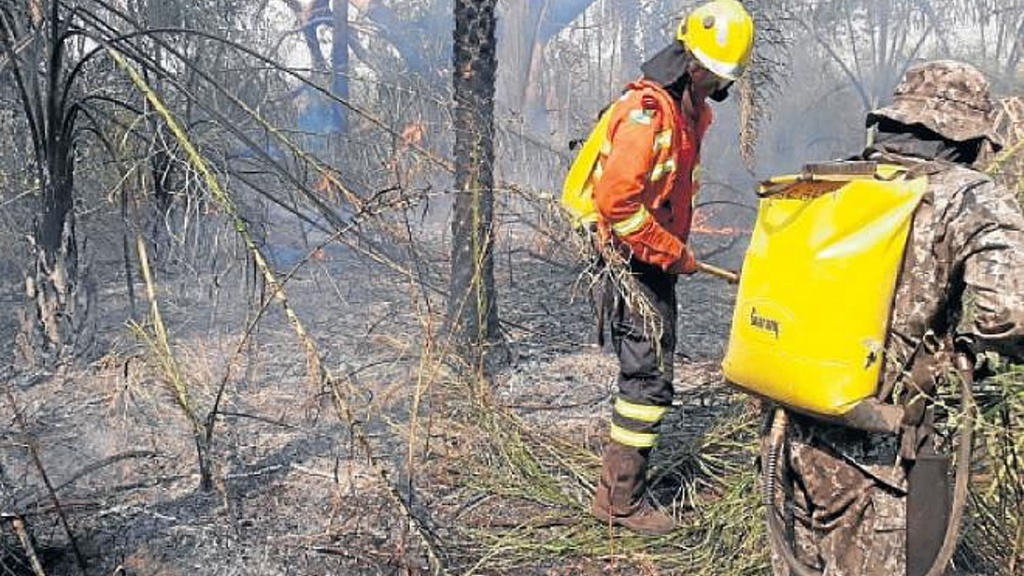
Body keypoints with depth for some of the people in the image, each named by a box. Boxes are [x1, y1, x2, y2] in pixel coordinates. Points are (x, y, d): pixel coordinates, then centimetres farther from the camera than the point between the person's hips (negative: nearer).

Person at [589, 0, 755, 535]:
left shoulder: (692, 110, 11)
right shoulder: (648, 110, -21)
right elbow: (617, 201, -28)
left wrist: (677, 247, 17)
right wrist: (675, 253, -19)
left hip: (657, 258, 10)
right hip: (631, 259, -10)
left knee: (649, 367, 19)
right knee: (649, 375, -7)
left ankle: (628, 473, 35)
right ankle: (619, 499, 4)